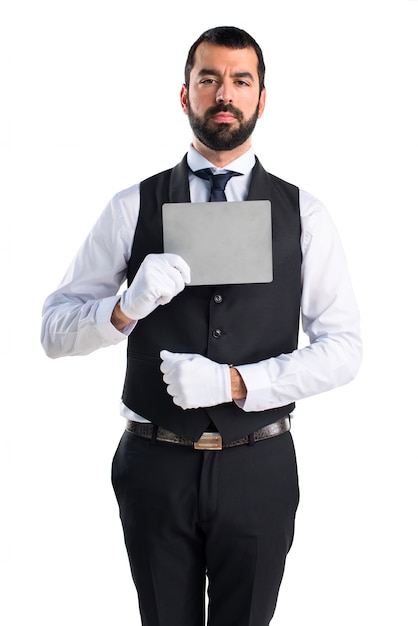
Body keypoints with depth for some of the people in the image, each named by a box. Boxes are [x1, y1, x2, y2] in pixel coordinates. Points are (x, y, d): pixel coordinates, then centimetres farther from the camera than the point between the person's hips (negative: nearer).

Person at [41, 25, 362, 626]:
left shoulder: (304, 214, 0)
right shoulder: (132, 209, 0)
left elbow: (344, 346, -3)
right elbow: (55, 330, 0)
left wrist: (237, 383, -16)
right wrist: (127, 307, -20)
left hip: (259, 469, 0)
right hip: (157, 466, 0)